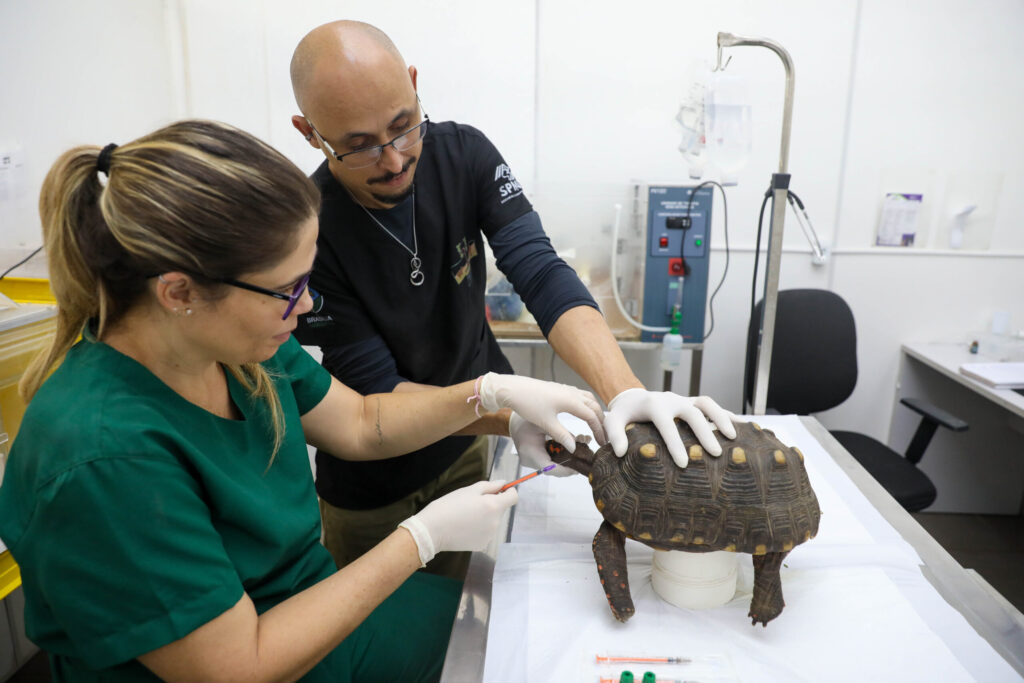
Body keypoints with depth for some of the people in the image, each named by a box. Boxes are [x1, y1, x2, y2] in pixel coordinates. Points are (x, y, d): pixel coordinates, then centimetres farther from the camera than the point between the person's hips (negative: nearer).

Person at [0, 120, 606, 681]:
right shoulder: (105, 456, -33)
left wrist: (493, 392, -9)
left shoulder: (235, 344, -11)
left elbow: (360, 424, 3)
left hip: (315, 611, 6)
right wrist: (423, 537, -23)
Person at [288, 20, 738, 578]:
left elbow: (541, 273, -25)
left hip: (468, 449, 3)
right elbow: (373, 387, -23)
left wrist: (625, 393, -40)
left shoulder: (463, 153, -16)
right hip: (372, 489, -2)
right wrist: (508, 419, -35)